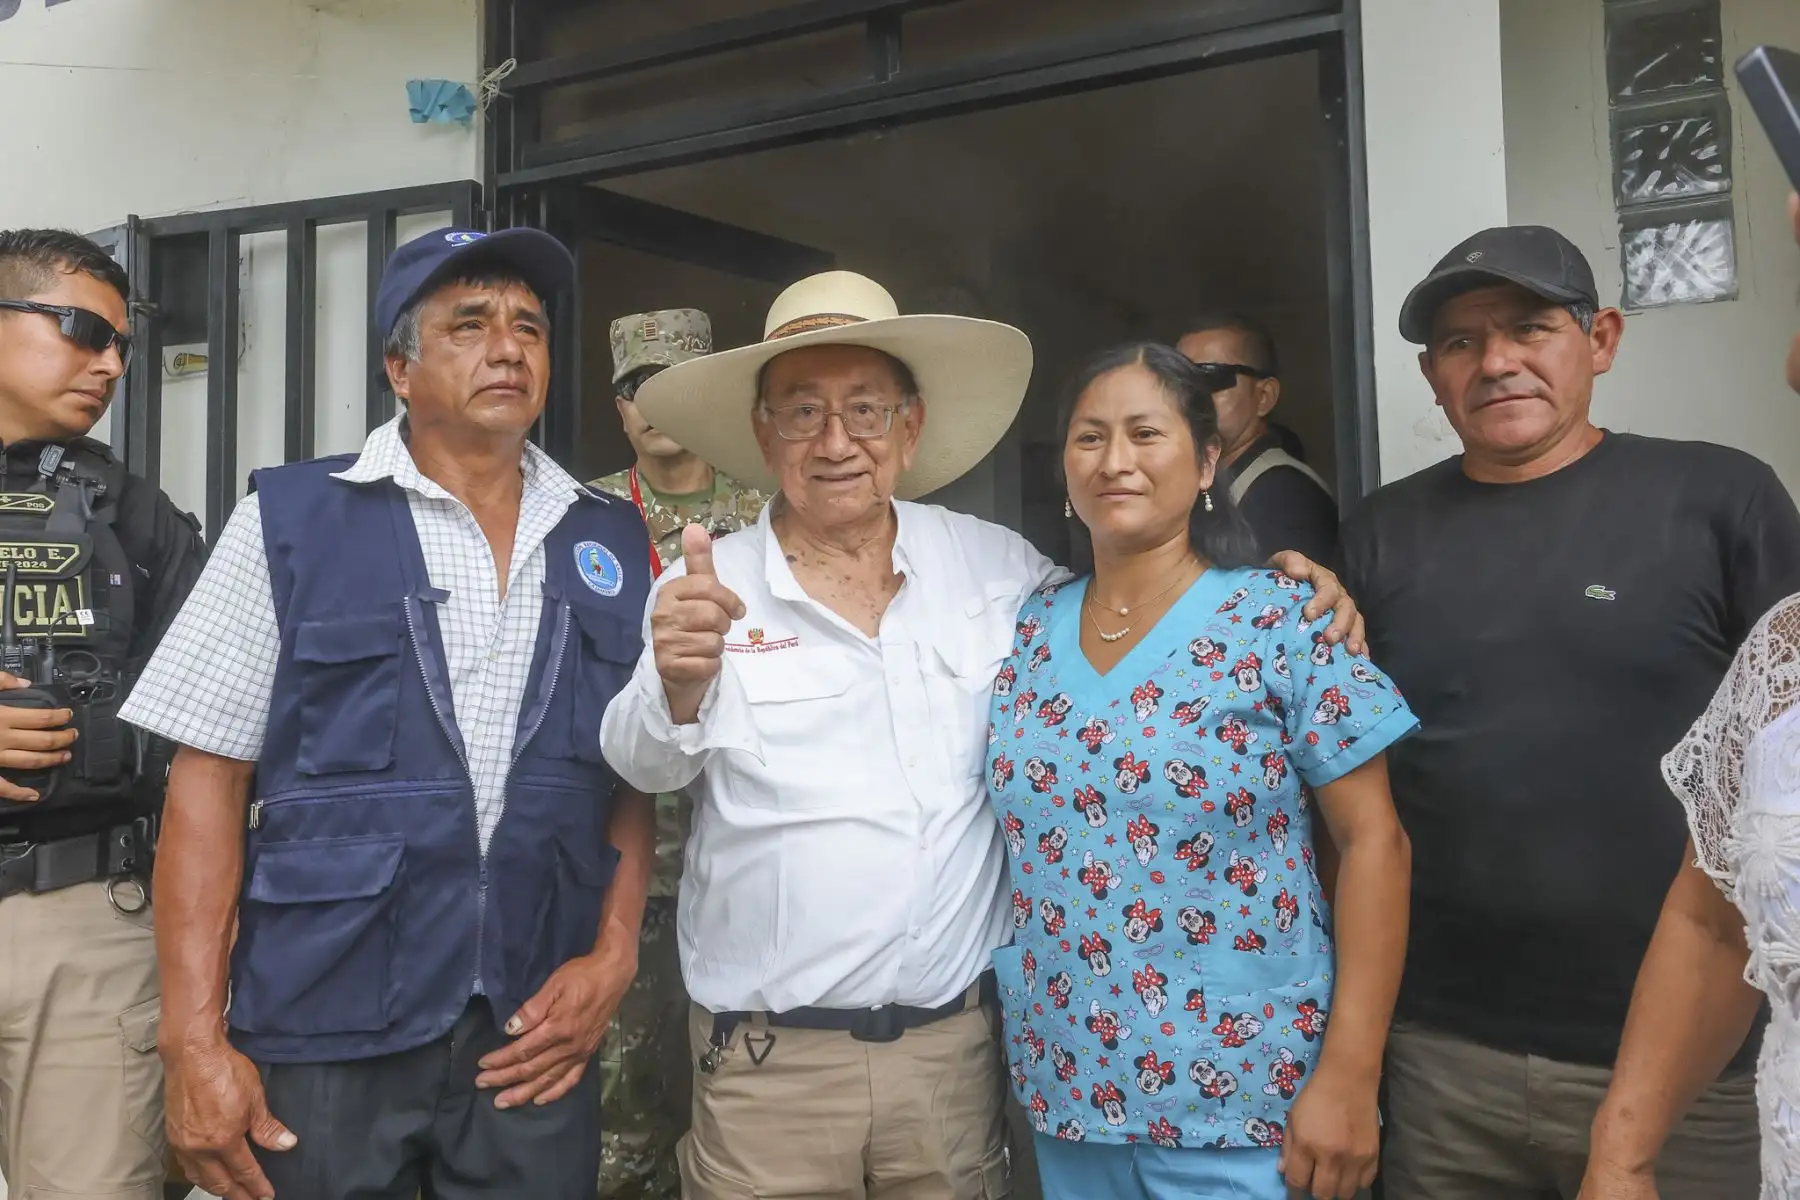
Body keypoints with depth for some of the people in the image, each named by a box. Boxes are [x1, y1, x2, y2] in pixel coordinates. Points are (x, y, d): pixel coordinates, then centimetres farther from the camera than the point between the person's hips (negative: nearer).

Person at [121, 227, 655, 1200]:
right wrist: (194, 1041, -8)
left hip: (536, 1039, 3)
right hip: (324, 1031, -2)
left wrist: (613, 955, -2)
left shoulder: (612, 545, 6)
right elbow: (208, 782, -4)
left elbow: (635, 779, 9)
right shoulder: (289, 520, -3)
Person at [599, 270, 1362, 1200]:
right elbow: (644, 765, -17)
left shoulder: (991, 563, 2)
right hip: (766, 1061, -2)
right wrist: (679, 684, -40)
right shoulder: (710, 587, -6)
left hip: (956, 1046, 2)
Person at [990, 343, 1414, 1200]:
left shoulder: (1280, 620, -9)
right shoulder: (1031, 633, 3)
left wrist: (1349, 1079, -14)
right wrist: (1019, 1061, 8)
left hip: (1240, 1103, -4)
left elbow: (1374, 841, -10)